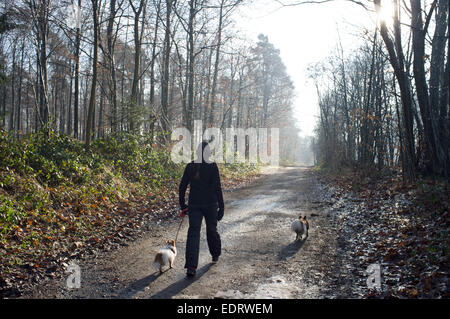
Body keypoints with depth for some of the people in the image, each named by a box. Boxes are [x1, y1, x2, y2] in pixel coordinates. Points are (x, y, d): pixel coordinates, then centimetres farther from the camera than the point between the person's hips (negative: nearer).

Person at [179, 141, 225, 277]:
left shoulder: (190, 166, 1)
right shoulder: (212, 166, -9)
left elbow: (182, 186, 5)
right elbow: (217, 188, -11)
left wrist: (182, 204, 14)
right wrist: (221, 207, -7)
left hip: (194, 204, 2)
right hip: (210, 204, -1)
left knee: (193, 233, -2)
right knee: (212, 230, 19)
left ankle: (191, 266, -13)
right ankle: (215, 255, 40)